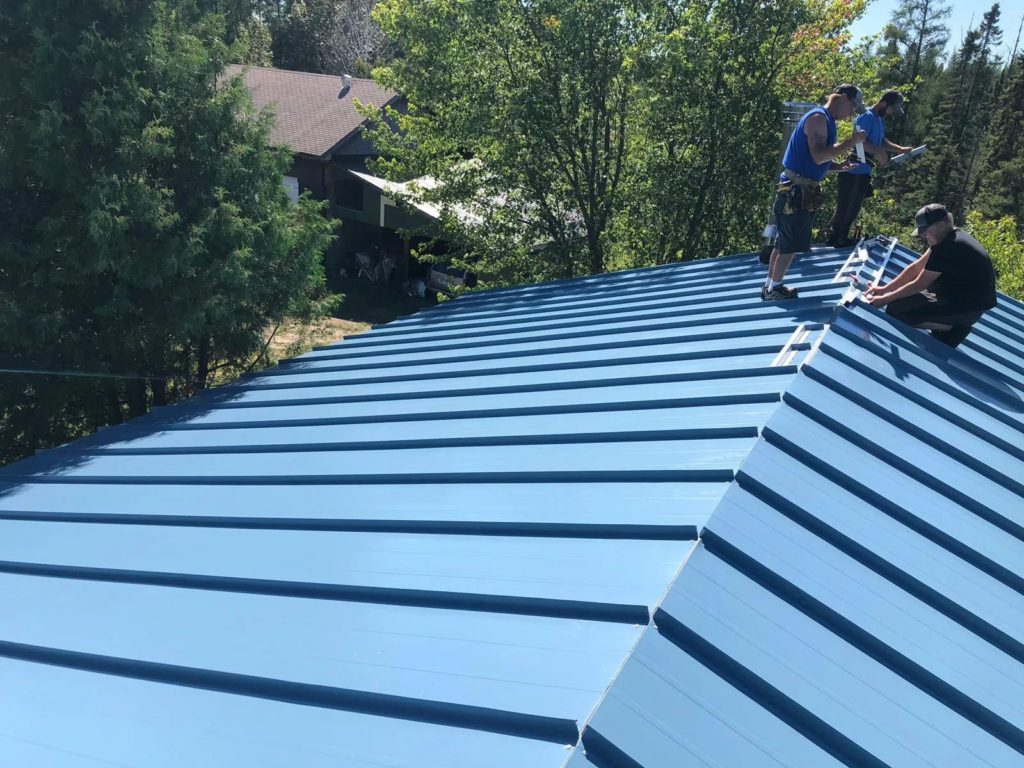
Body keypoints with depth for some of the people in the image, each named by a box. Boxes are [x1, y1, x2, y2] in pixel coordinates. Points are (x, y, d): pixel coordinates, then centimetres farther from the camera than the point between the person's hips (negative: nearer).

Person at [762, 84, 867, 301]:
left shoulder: (826, 120, 17)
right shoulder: (818, 117, -14)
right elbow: (818, 156, -24)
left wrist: (841, 166, 7)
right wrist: (852, 141, -20)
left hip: (803, 190, 10)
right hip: (796, 191, -10)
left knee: (785, 242, 14)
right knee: (790, 244, -2)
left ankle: (770, 286, 22)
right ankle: (774, 289, 7)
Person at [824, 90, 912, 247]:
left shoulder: (880, 120, 16)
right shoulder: (866, 117, -14)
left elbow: (882, 141, 25)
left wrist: (900, 149, 14)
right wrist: (880, 153, -22)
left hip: (864, 171, 10)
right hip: (853, 171, -10)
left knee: (854, 208, 14)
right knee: (845, 206, -5)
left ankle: (842, 238, 22)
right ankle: (832, 238, 3)